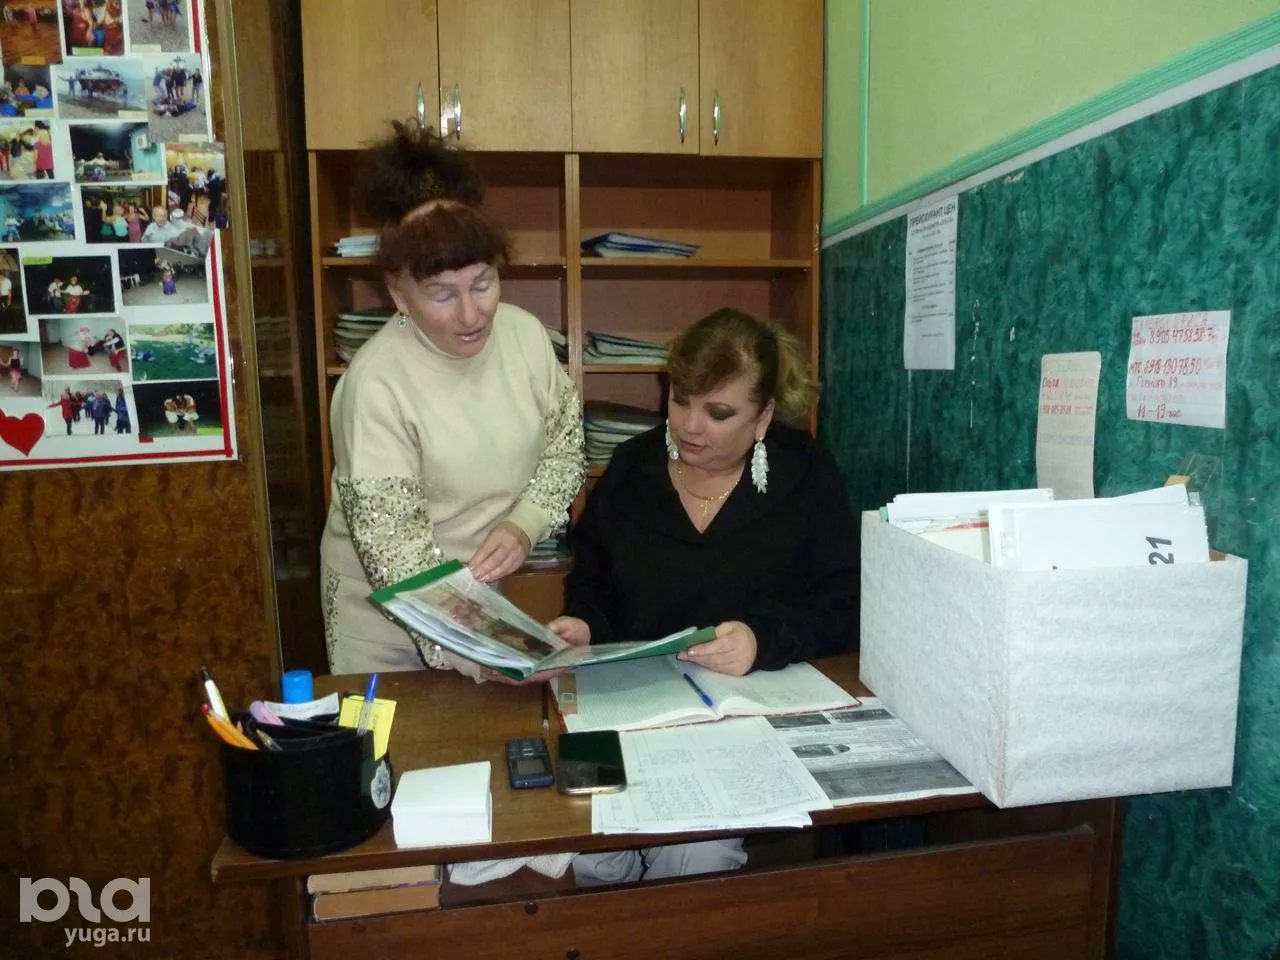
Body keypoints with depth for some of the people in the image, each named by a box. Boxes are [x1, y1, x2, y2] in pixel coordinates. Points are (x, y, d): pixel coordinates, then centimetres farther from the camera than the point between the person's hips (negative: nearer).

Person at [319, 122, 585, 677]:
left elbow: (565, 443, 1)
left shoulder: (524, 333, -10)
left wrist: (524, 524, -17)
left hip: (489, 597, 5)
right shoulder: (376, 384, -25)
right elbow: (393, 547, -27)